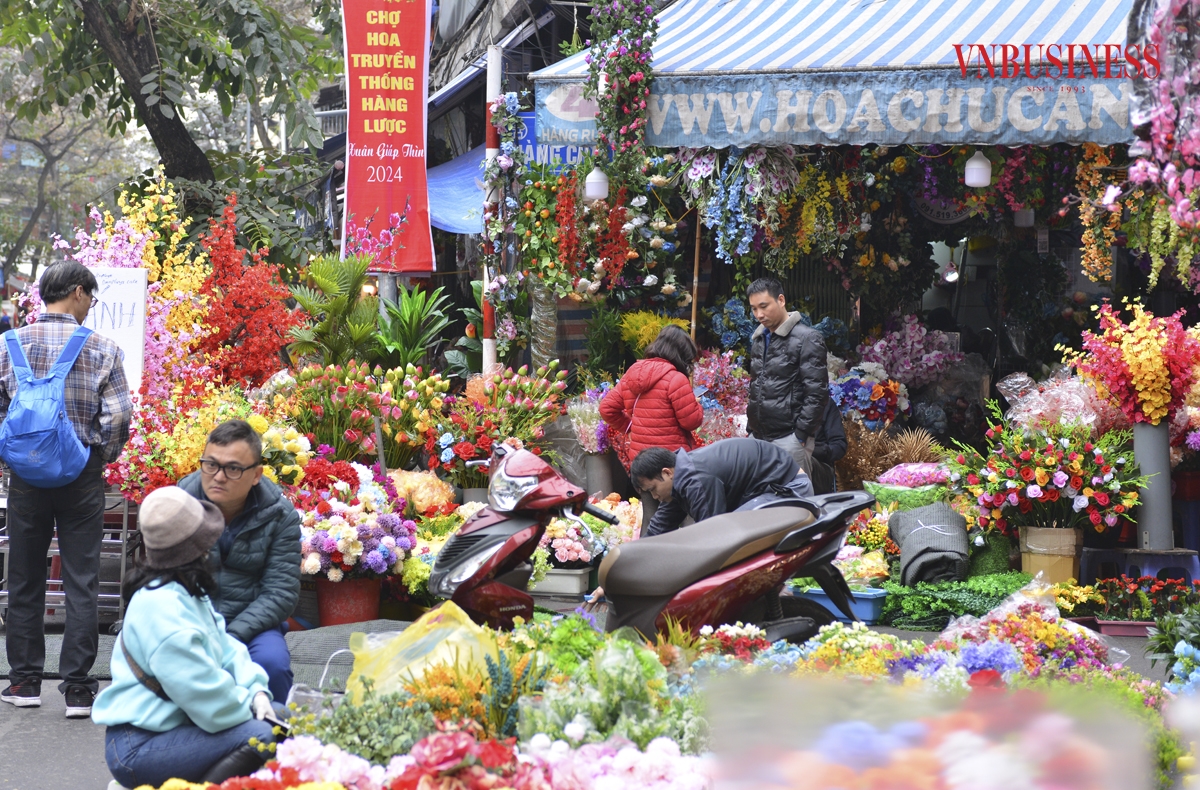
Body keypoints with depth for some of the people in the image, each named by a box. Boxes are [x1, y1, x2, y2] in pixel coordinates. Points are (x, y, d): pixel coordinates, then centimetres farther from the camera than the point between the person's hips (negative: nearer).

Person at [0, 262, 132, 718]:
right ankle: (77, 688, 0)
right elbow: (119, 415, -9)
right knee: (81, 581, 2)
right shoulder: (101, 349, -5)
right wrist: (105, 456, 8)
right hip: (83, 475, -2)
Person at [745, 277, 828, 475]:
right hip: (758, 437, 7)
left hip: (790, 437, -7)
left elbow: (817, 392, -11)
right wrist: (750, 428, 16)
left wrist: (802, 433, -14)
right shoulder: (758, 339, 16)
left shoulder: (806, 338, -7)